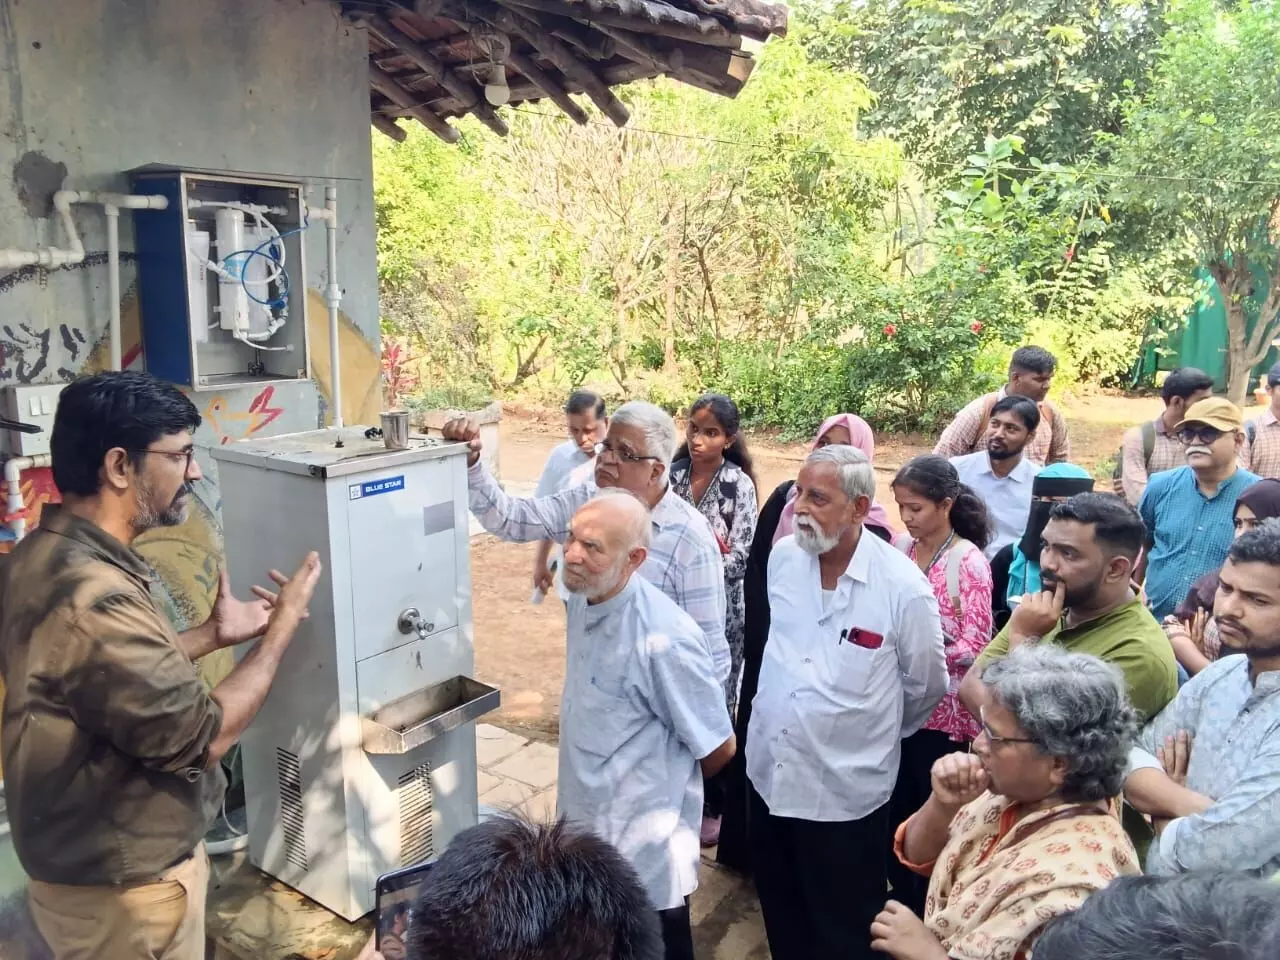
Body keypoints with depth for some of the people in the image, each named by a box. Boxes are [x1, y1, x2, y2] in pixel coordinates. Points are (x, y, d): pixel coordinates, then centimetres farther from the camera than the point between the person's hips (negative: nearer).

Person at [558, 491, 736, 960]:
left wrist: (668, 785, 1)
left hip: (643, 850, -7)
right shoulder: (583, 598, -4)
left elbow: (719, 747, -17)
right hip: (584, 829, 8)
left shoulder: (662, 640, -29)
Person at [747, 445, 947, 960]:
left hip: (846, 793, -4)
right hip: (769, 774, 4)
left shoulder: (903, 587, -19)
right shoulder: (782, 557, -5)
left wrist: (872, 736, 8)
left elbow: (926, 687, -4)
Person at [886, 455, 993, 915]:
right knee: (896, 810, 14)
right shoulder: (901, 549, 1)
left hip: (941, 711, -5)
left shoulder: (968, 561, -14)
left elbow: (975, 646, -16)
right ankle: (901, 903, 35)